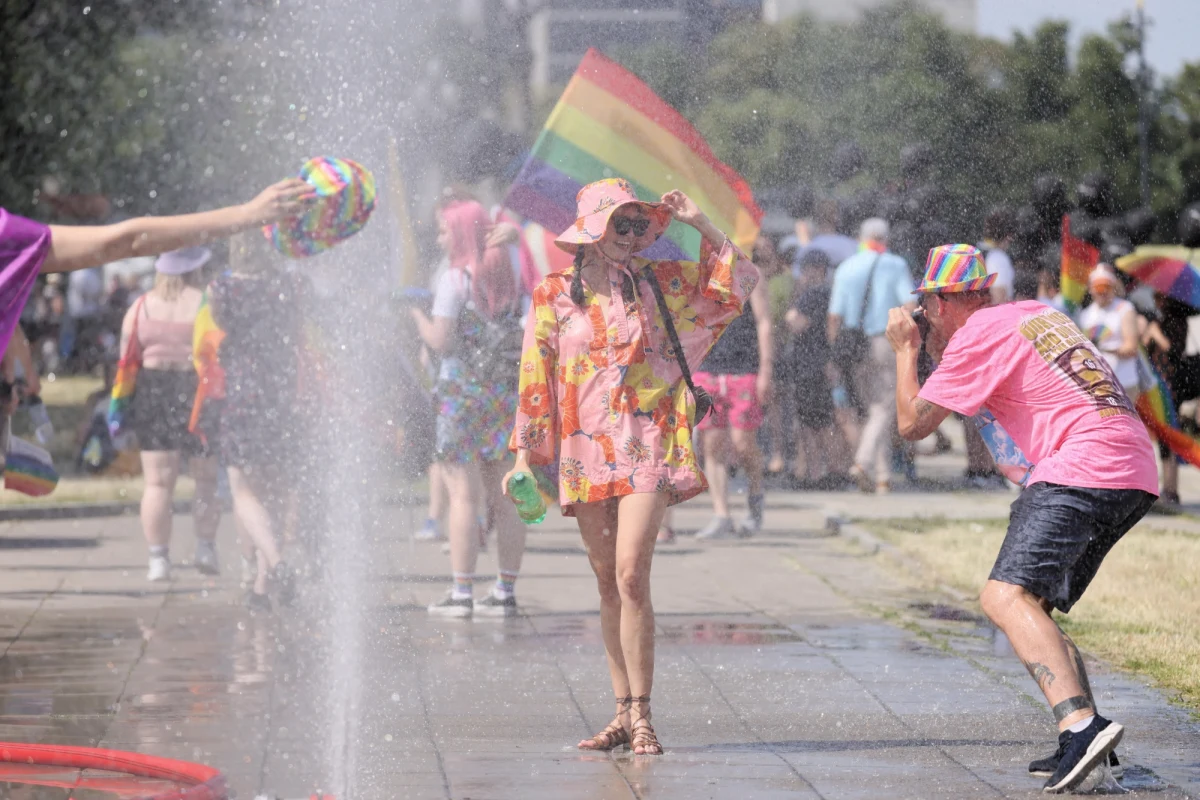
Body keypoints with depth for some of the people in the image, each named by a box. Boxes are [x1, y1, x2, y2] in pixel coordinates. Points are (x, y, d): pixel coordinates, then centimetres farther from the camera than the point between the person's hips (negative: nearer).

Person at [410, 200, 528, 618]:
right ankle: (506, 591, 10)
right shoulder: (507, 278, 10)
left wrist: (416, 314, 5)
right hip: (507, 392, 6)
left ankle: (461, 592, -6)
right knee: (506, 498, 7)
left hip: (464, 393, -6)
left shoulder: (455, 279, -8)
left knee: (463, 495, -5)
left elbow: (440, 341, -11)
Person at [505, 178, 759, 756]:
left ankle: (641, 716, -11)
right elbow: (535, 380, 8)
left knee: (631, 577, -14)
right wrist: (525, 456, 4)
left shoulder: (657, 283, 7)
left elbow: (736, 281, 12)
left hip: (646, 449, -2)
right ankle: (624, 712, 14)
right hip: (585, 452, 2)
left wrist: (699, 222, 1)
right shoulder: (554, 294, 5)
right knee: (608, 586, 7)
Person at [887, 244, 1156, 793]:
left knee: (1005, 598, -22)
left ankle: (1079, 724, -42)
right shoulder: (1035, 314, 25)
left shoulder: (977, 334, -1)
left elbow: (913, 423, 1)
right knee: (1028, 605, 18)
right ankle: (1083, 740, 8)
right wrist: (932, 348, 41)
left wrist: (905, 349, 16)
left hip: (1082, 465, -10)